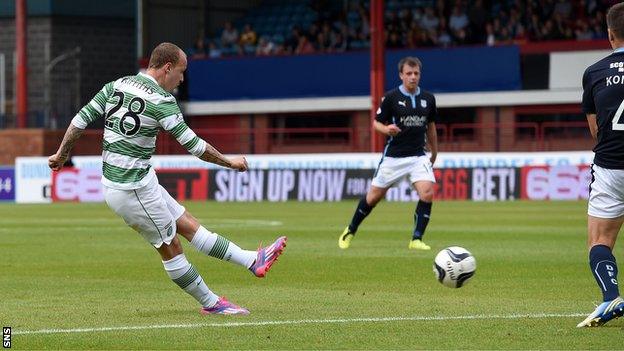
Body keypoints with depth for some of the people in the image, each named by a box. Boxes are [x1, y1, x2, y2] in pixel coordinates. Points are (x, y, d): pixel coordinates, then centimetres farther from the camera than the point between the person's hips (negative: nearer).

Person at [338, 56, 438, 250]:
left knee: (427, 193, -20)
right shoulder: (391, 97, -7)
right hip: (393, 156, -2)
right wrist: (386, 129, -23)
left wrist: (434, 152, 23)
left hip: (418, 156, 2)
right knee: (373, 197, 6)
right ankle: (350, 231, 29)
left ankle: (416, 239, -11)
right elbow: (376, 123, -1)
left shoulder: (428, 98, 4)